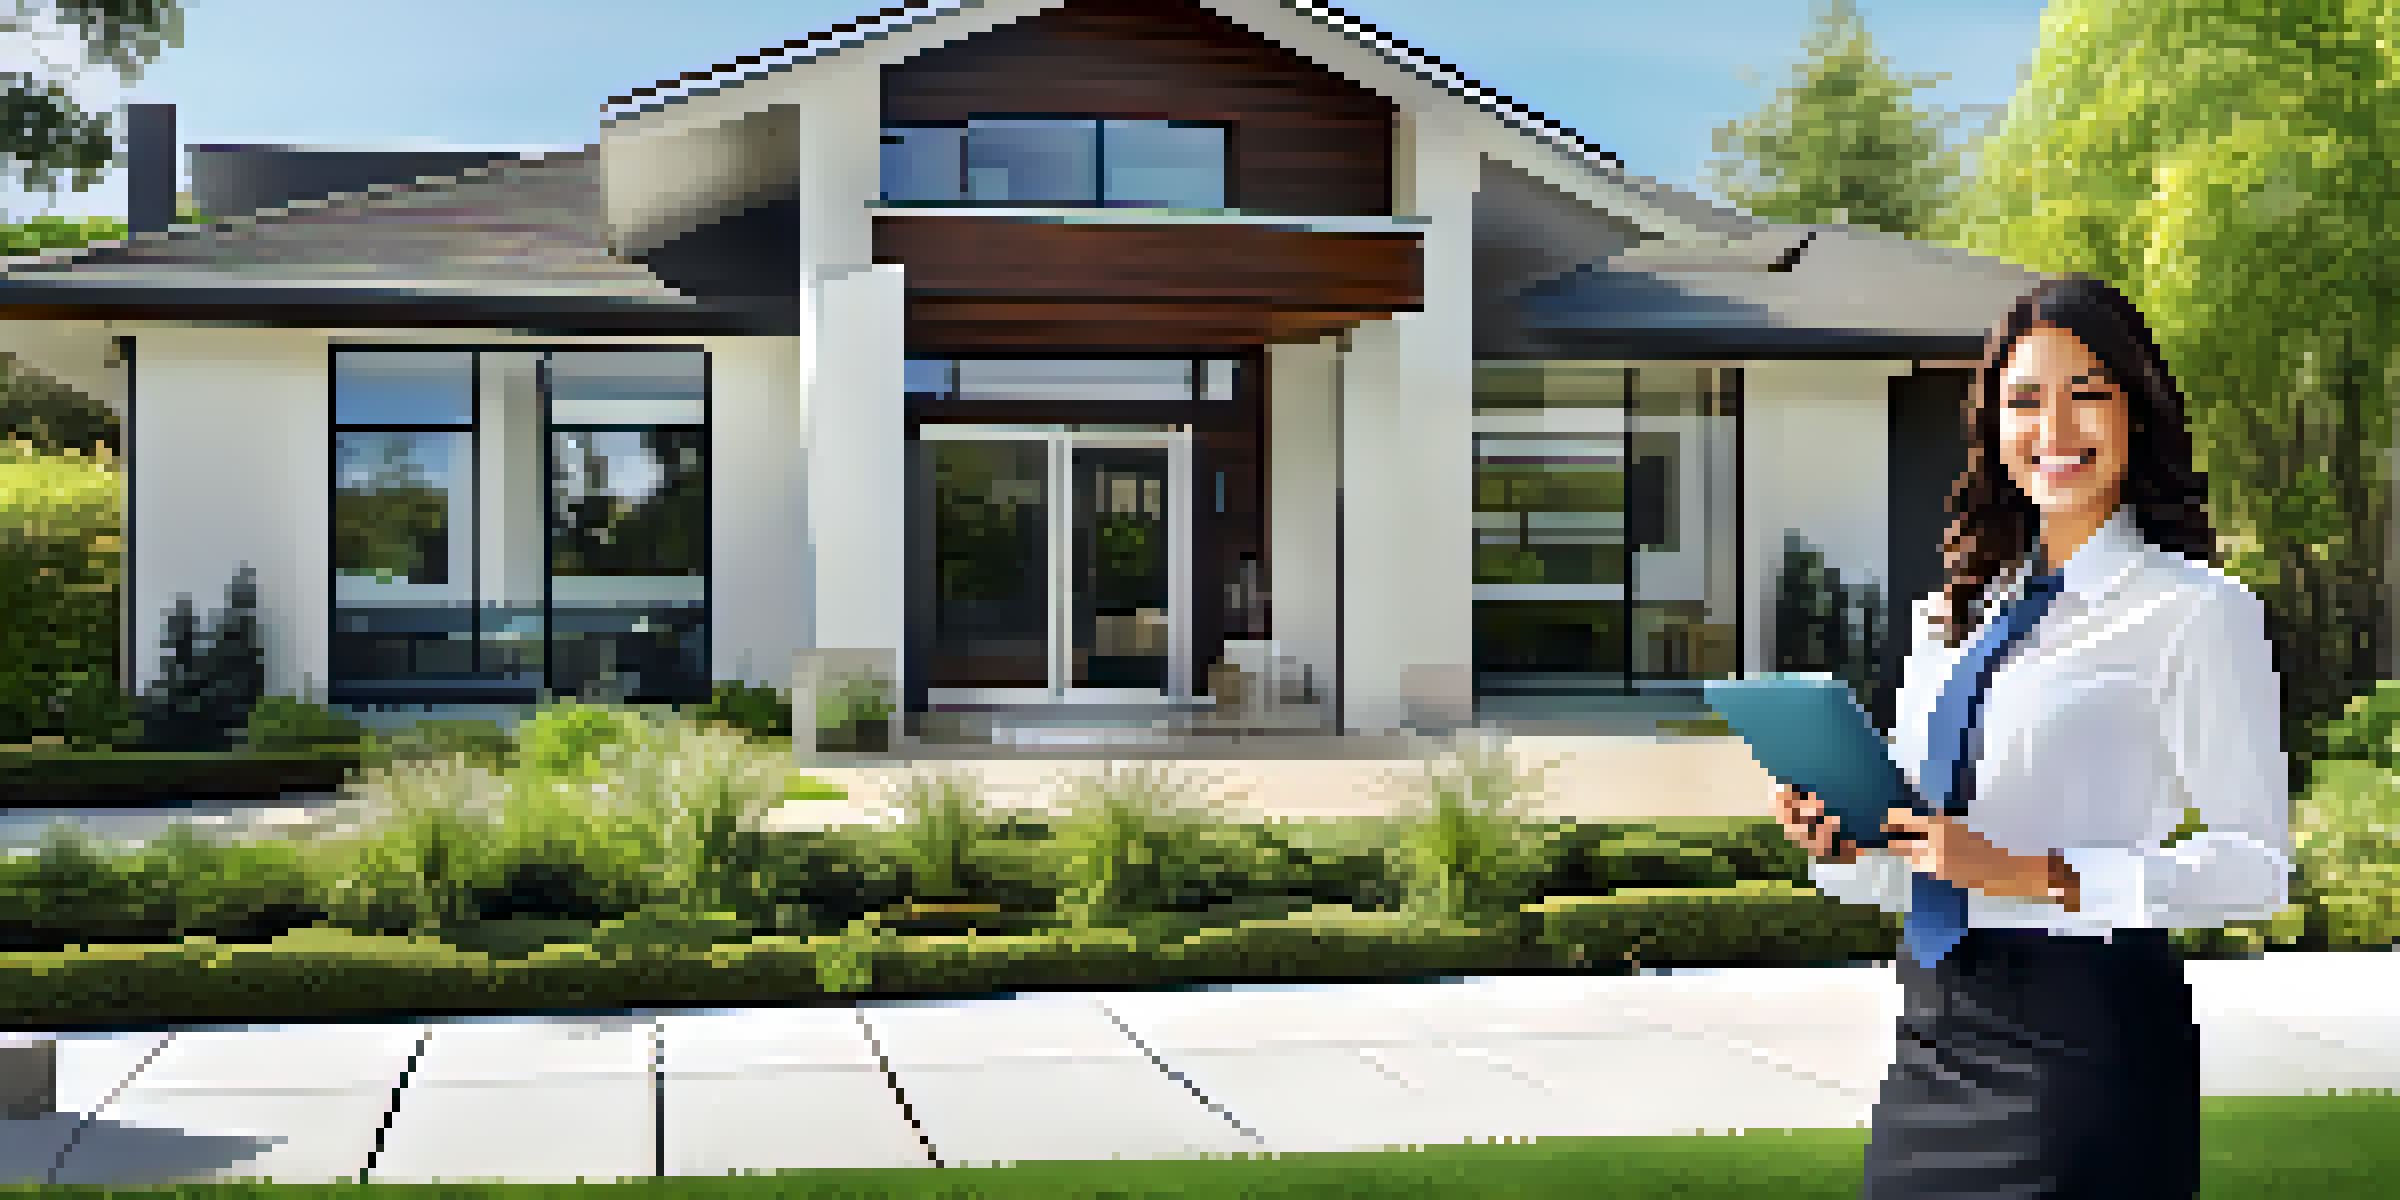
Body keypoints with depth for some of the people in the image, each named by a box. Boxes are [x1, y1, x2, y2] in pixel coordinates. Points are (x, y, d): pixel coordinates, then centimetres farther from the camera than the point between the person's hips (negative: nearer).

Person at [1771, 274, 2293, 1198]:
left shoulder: (2193, 611, -6)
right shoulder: (1958, 616, 13)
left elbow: (2258, 866, -12)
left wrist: (2032, 875, -20)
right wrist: (1841, 844, -4)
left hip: (2087, 1026, -6)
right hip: (1933, 1025, 6)